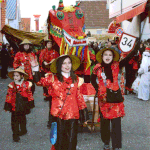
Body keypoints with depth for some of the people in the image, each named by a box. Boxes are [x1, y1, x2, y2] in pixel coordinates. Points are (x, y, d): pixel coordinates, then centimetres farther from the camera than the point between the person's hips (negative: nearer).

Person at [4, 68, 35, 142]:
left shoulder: (26, 84, -5)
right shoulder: (12, 85, -6)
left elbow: (30, 95, 4)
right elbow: (8, 96, -2)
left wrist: (30, 104, 5)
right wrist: (7, 106, -2)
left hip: (23, 106, 1)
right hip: (14, 106, -1)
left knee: (22, 119, 19)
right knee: (15, 121, 0)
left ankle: (23, 130, 40)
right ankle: (15, 135, 8)